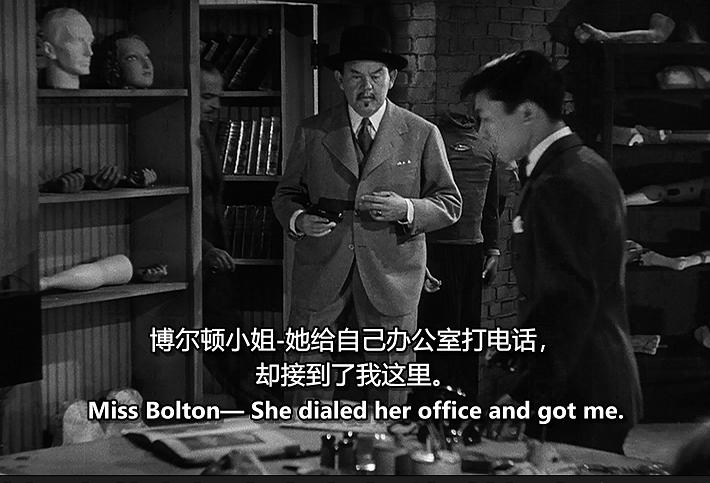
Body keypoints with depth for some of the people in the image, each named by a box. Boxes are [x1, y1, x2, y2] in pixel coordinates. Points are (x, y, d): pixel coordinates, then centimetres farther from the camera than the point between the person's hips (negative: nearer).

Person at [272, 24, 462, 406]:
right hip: (319, 282, 1)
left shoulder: (422, 135, 5)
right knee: (308, 392, -2)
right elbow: (286, 195, 13)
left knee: (389, 396, 3)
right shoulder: (311, 133, 9)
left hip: (391, 284, -1)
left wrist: (406, 209, -14)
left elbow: (450, 204, 6)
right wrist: (298, 220, -10)